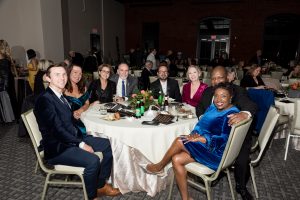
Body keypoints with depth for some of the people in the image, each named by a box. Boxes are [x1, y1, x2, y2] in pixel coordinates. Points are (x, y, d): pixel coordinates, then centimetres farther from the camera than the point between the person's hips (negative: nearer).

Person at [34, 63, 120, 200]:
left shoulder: (61, 96, 12)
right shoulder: (45, 99, -18)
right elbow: (57, 130, -23)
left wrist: (82, 139, 1)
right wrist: (81, 144, -20)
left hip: (72, 138, 10)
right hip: (57, 147, -9)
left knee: (107, 144, 4)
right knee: (93, 160, -28)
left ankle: (100, 185, 15)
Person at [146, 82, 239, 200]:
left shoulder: (232, 115, -16)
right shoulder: (213, 107, 7)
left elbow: (224, 139, -23)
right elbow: (201, 124, 9)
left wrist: (199, 139, -27)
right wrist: (195, 133, -14)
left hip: (216, 153, -7)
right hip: (204, 146, 8)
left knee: (179, 141, -20)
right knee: (176, 159, -11)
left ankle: (160, 166, 4)